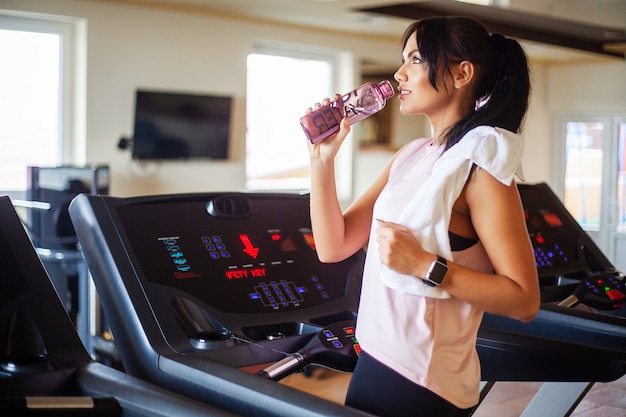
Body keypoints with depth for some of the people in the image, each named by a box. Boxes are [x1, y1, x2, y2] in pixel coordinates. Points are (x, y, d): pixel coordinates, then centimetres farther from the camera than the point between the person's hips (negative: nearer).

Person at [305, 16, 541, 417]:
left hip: (422, 384, -7)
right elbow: (333, 246, 3)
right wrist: (322, 158, -6)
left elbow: (525, 300, -17)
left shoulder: (479, 163, -14)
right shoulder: (412, 156, 7)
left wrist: (425, 265, -23)